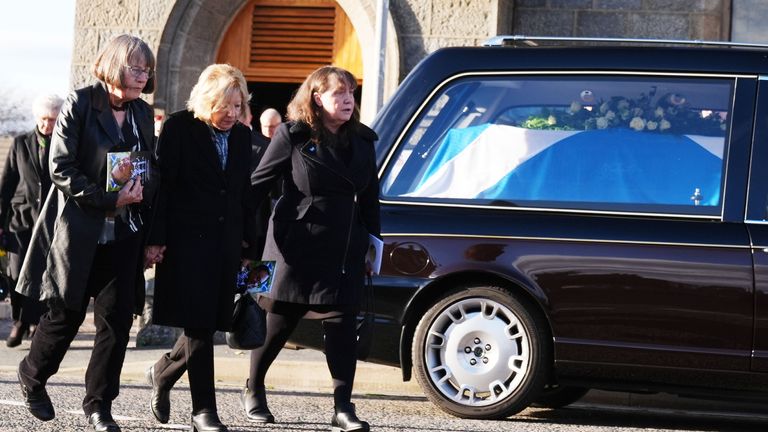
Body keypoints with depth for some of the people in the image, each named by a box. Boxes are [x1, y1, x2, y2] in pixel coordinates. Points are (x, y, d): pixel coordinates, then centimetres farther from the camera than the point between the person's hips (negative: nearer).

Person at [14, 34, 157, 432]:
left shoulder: (143, 113, 9)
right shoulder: (80, 104, -8)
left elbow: (150, 172, 16)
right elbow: (61, 168, -13)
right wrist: (109, 200, -19)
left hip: (123, 235, 5)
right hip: (79, 231, -5)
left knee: (117, 319, 0)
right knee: (66, 313, 5)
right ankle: (33, 377, 31)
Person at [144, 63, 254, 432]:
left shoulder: (242, 135, 12)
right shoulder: (179, 128, -4)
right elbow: (163, 184, -7)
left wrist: (249, 242, 12)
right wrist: (156, 239, -12)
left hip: (226, 241, 5)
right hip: (187, 239, -5)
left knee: (208, 323, 4)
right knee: (198, 325, -7)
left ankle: (163, 374, 28)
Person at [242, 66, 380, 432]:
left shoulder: (362, 141, 10)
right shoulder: (293, 136, -4)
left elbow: (370, 198, 16)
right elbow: (258, 184, -3)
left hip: (345, 250, 4)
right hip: (297, 246, -4)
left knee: (342, 322, -5)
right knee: (279, 320, 8)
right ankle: (253, 390, 29)